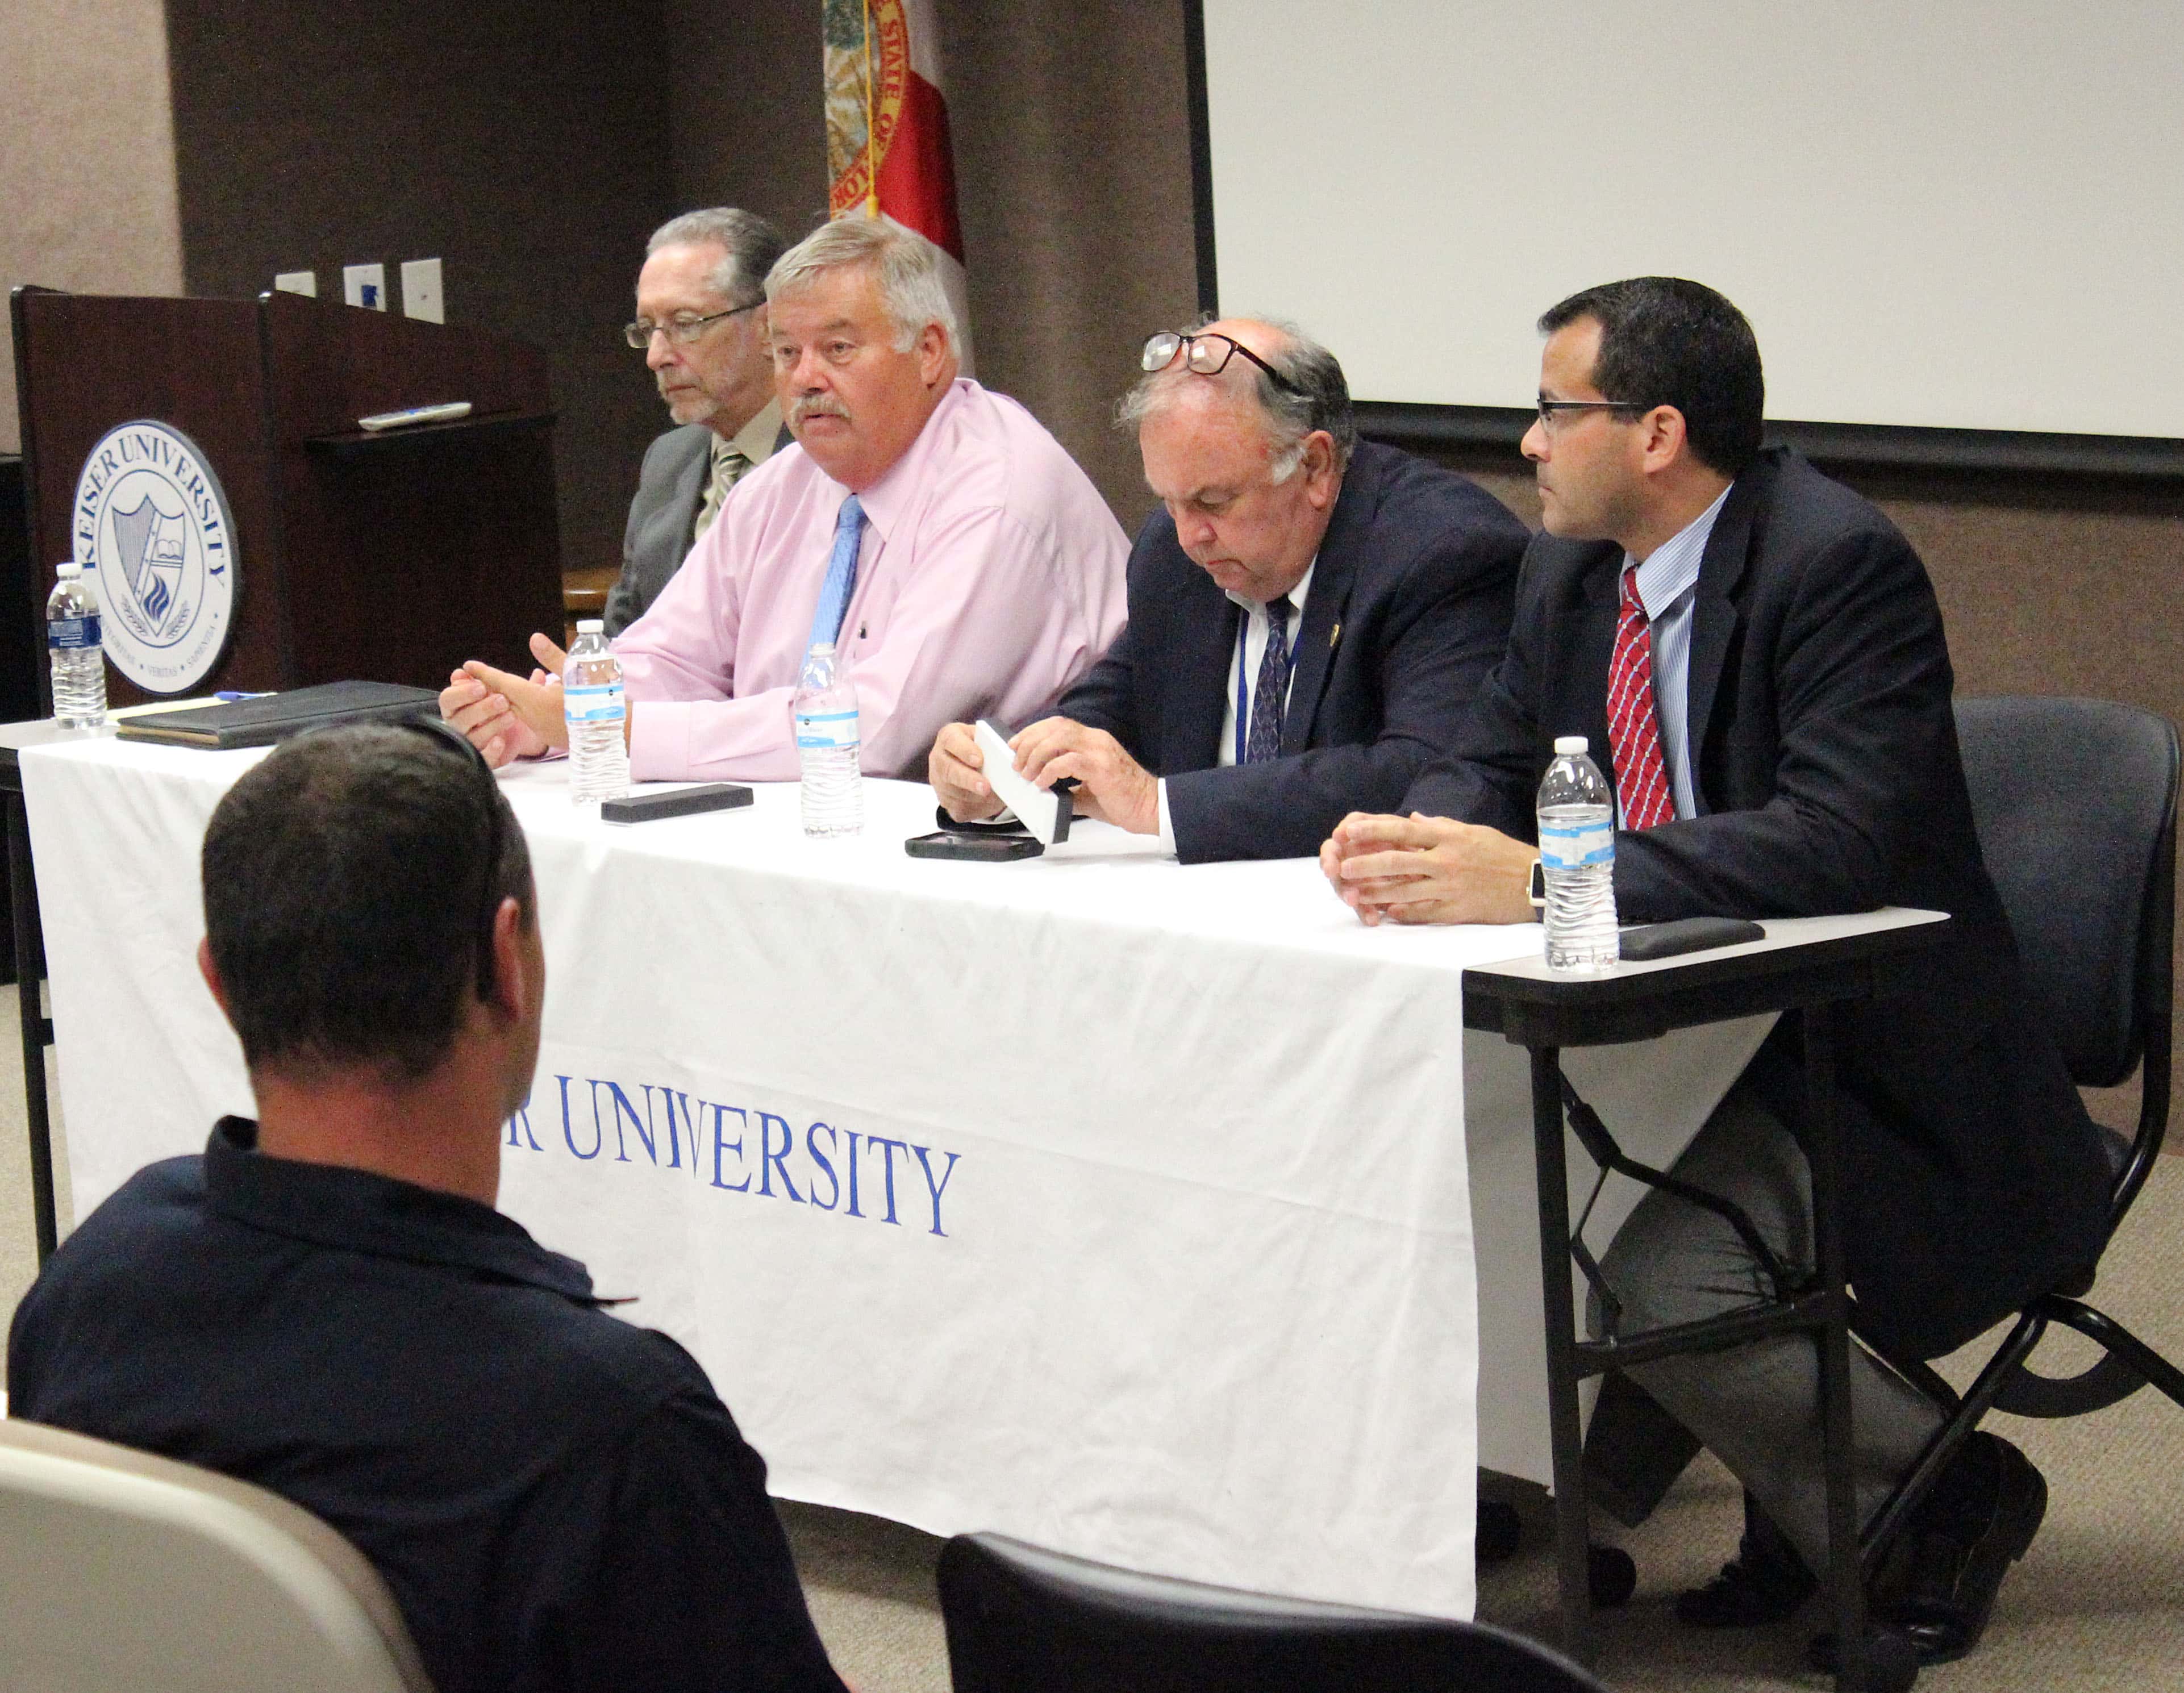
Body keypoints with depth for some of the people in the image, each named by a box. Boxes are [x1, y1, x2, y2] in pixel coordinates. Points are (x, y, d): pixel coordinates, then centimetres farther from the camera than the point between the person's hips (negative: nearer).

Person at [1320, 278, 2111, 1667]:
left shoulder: (1841, 565, -19)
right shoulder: (1574, 573, 7)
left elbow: (1841, 840, -30)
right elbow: (1495, 764, 12)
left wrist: (1539, 880, -35)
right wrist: (1423, 840, -15)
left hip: (1870, 1071, -8)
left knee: (1659, 1273, -27)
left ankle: (1943, 1505, 0)